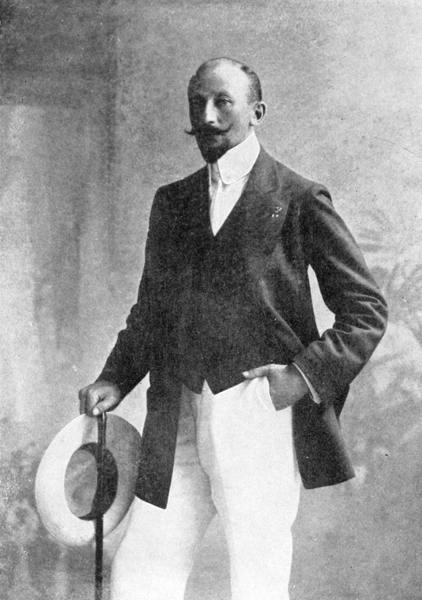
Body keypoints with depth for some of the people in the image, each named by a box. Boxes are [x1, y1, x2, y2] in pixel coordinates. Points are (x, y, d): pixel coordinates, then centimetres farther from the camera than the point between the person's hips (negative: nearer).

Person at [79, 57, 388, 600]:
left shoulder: (299, 200, 1)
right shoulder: (170, 203, 16)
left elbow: (366, 310, 2)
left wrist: (308, 376, -11)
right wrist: (115, 378, 6)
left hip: (261, 416, -5)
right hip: (179, 424, 5)